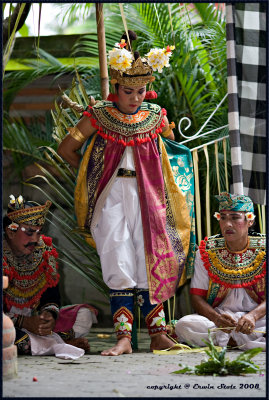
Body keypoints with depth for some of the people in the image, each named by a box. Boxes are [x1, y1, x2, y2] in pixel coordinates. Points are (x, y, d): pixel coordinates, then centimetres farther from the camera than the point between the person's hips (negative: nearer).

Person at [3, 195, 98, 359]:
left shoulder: (45, 251, 3)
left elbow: (52, 296, 5)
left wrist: (49, 314, -18)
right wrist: (24, 322, -27)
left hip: (35, 319, 6)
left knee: (85, 313, -4)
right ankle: (56, 344, -26)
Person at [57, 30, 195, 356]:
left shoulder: (154, 115, 6)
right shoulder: (99, 115, -1)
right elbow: (66, 149, 6)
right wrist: (93, 174, 12)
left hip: (147, 195, 2)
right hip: (111, 196, -2)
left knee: (150, 262, 1)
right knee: (119, 264, -8)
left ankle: (158, 335, 6)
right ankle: (124, 338, -8)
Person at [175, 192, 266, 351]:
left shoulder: (263, 248, 0)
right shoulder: (207, 251, 4)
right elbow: (197, 297, 0)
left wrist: (253, 316, -29)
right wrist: (217, 318, -21)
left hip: (259, 318, -2)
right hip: (218, 316, 2)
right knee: (184, 325, -30)